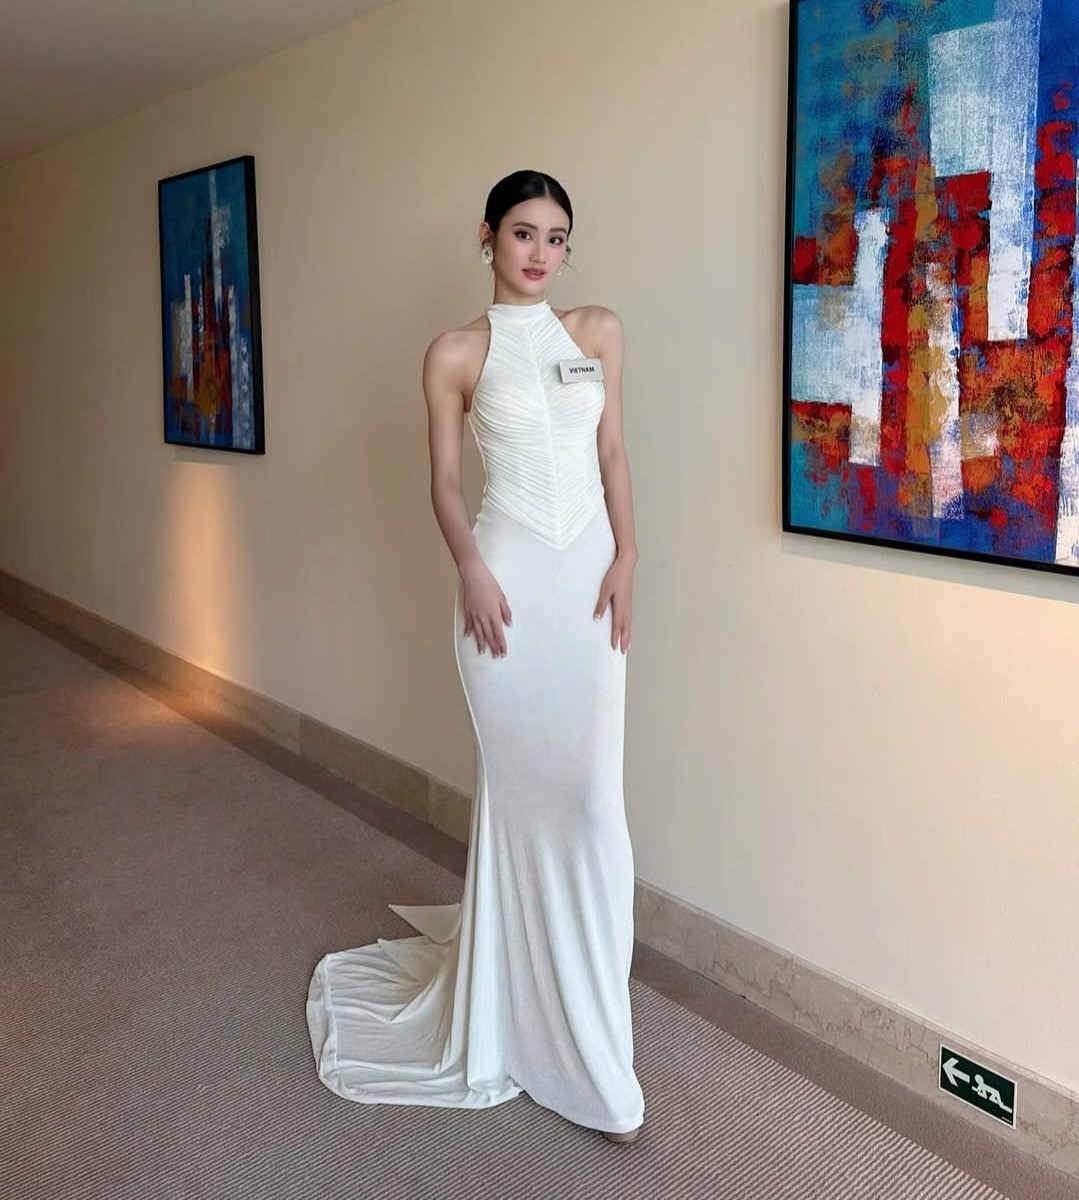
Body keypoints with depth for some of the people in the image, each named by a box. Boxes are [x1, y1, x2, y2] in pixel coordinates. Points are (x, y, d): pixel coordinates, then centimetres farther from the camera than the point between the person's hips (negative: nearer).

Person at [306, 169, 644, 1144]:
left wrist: (625, 559, 0)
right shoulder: (457, 353, 2)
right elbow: (445, 481, 3)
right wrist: (472, 570, -11)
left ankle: (586, 1018, 20)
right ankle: (520, 1004, 25)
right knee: (515, 783, 5)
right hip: (507, 576, -2)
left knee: (589, 789, 0)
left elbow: (613, 454, 10)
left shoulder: (599, 332, 9)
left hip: (589, 574, 2)